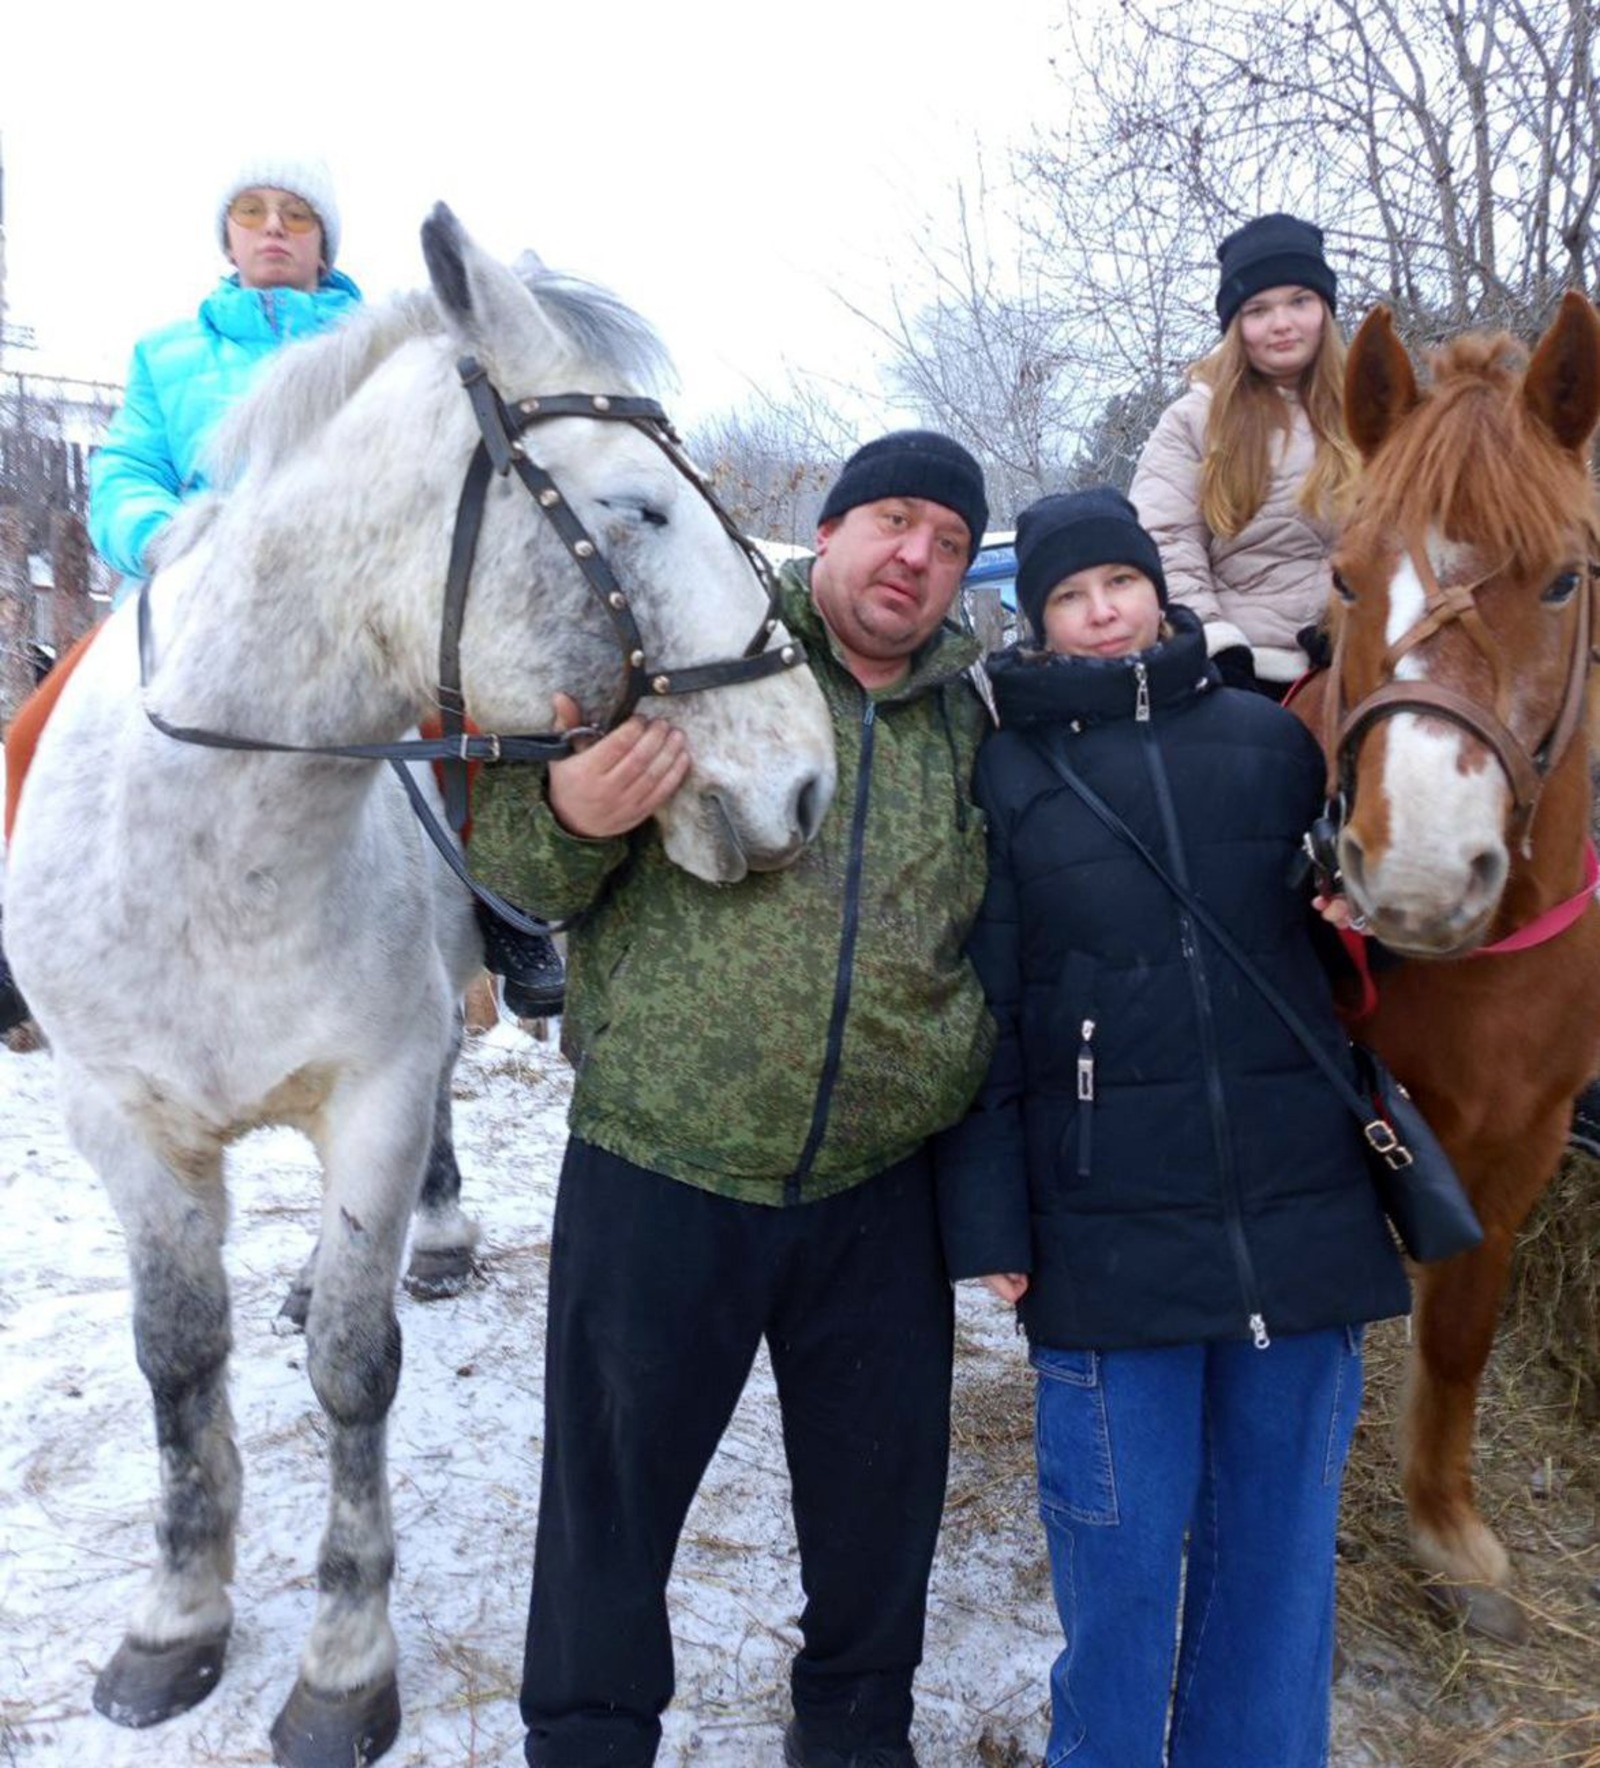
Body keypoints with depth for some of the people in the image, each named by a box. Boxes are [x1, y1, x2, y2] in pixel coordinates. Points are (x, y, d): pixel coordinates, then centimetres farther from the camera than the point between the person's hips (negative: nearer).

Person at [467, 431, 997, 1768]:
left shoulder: (976, 723, 8)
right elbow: (519, 867, -3)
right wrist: (569, 819, -26)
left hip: (882, 1193, 3)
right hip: (658, 1171, -3)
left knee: (882, 1500, 17)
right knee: (612, 1486, 13)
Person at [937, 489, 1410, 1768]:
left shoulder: (1272, 740, 5)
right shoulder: (1006, 772, -1)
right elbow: (980, 1015, -2)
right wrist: (990, 1222, -6)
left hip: (1300, 1214, 3)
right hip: (1108, 1226, -2)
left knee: (1279, 1543, 16)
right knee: (1122, 1555, 11)